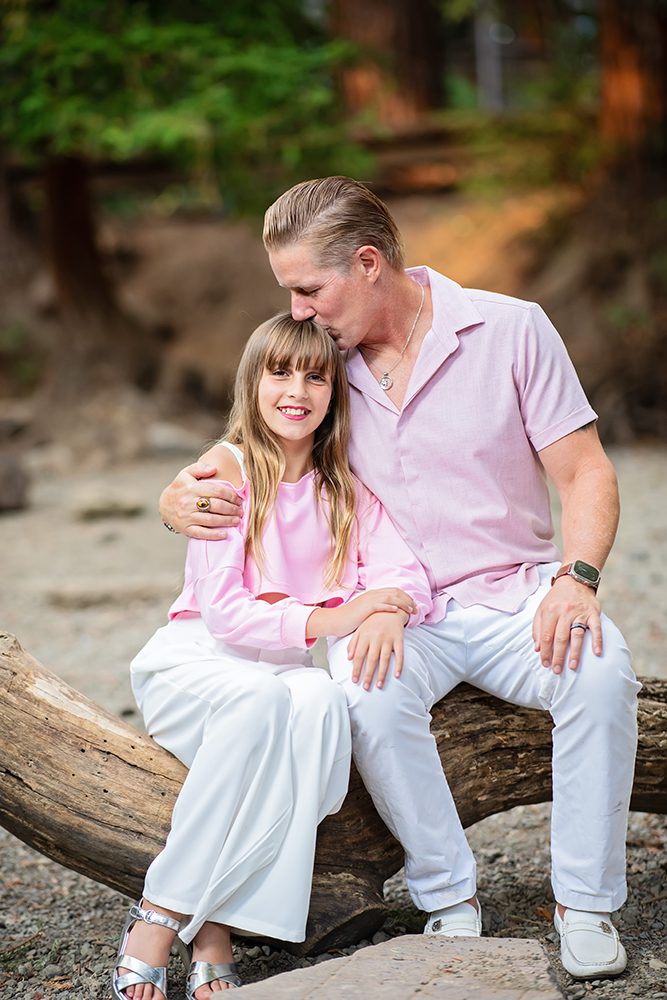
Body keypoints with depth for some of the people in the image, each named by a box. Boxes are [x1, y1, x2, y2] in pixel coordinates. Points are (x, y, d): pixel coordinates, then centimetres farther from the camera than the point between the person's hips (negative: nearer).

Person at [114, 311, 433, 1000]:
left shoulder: (347, 490, 8)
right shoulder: (226, 470, -6)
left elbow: (405, 571, -8)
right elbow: (223, 610, -16)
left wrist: (392, 610, -32)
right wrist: (328, 619, -28)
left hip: (289, 667, 3)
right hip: (198, 661, -3)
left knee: (320, 702, -33)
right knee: (261, 700, -37)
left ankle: (215, 930, -31)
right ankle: (154, 923, -29)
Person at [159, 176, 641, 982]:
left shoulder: (510, 329, -4)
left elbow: (586, 473, -4)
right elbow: (218, 468, 13)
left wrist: (577, 576, -24)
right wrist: (180, 502, -13)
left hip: (515, 592, -1)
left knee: (600, 673, -32)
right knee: (370, 700, -33)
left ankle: (586, 904, -14)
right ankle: (449, 901, -13)